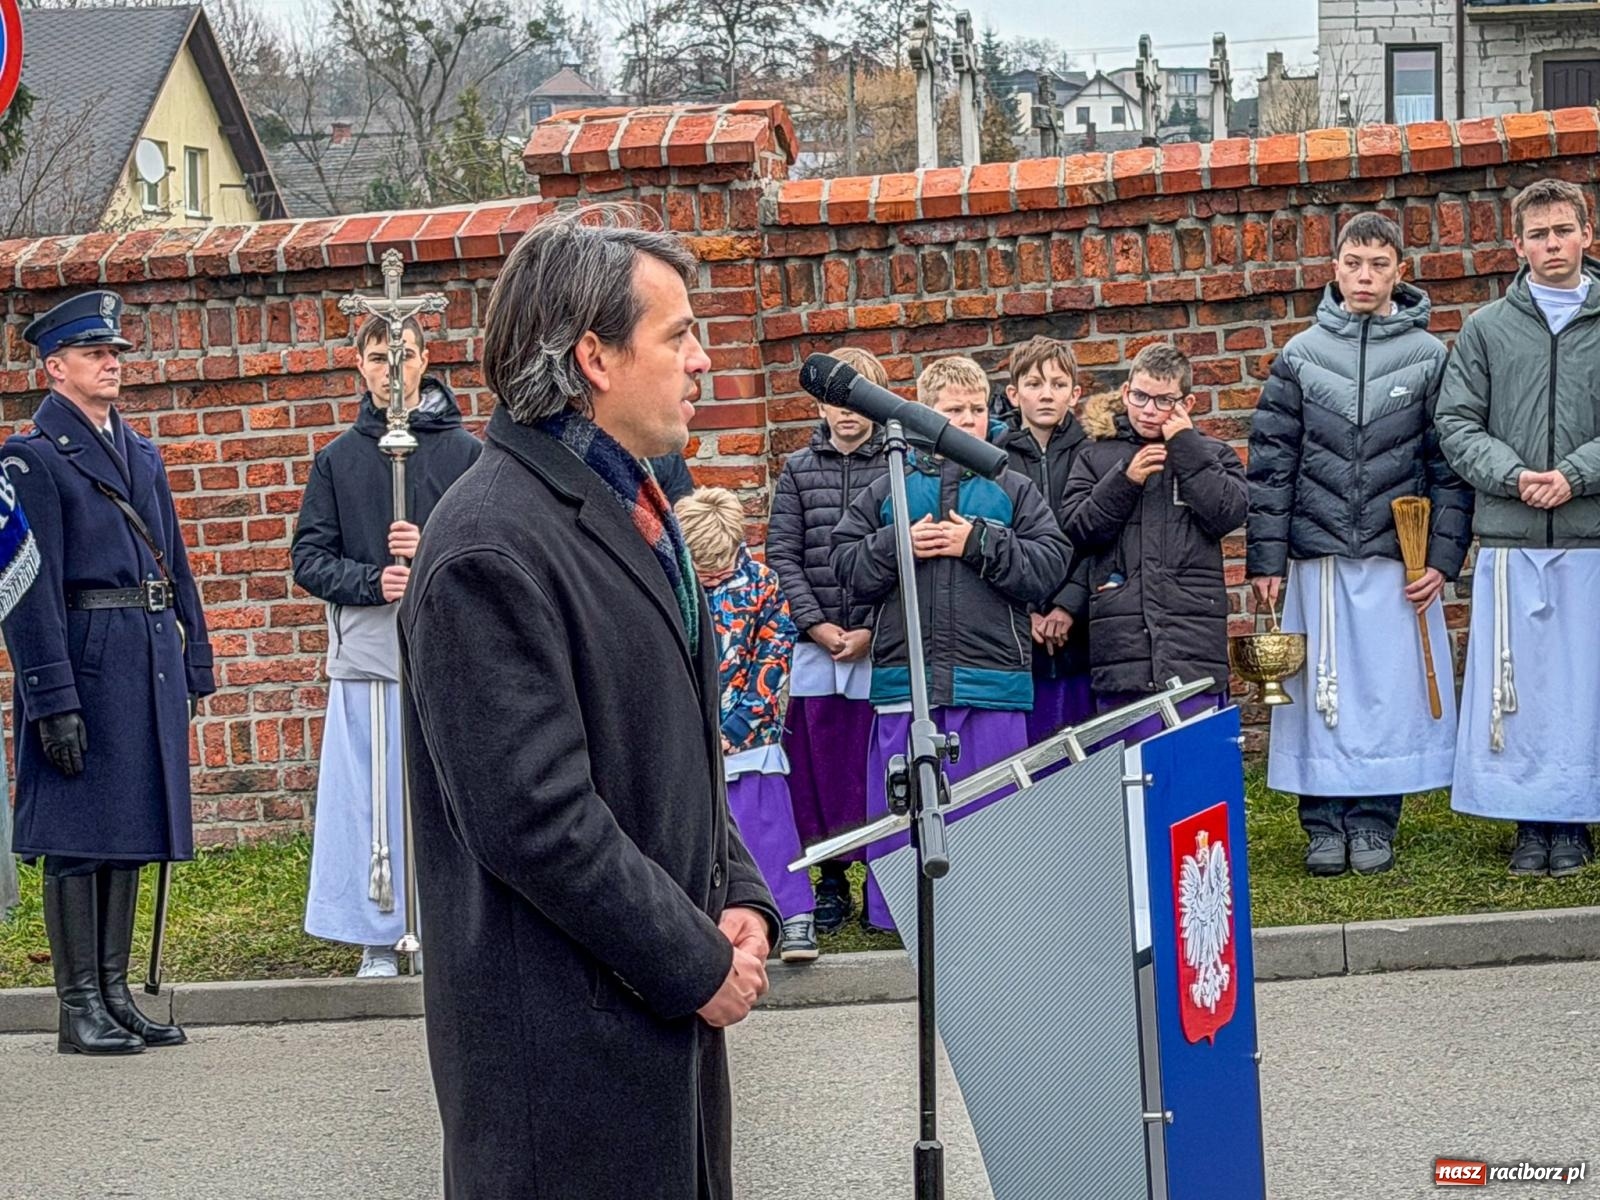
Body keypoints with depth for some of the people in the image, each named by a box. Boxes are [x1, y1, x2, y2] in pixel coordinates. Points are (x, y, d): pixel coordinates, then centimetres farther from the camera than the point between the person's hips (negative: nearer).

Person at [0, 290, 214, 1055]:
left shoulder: (141, 454, 16)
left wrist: (192, 667, 14)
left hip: (150, 664, 7)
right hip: (83, 663, -7)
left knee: (132, 832, 10)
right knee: (77, 837, -2)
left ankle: (116, 994, 18)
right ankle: (79, 1008, 4)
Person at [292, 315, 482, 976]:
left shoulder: (465, 452, 6)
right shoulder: (337, 459, 10)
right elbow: (308, 557, 7)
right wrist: (371, 582, -10)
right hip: (365, 654, 1)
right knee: (368, 800, 1)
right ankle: (378, 938, 9)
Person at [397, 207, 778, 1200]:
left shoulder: (631, 510, 14)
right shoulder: (491, 548, -17)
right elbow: (537, 820, -21)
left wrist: (742, 902, 5)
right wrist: (701, 964, -14)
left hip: (674, 1017, 9)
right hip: (565, 1042, -9)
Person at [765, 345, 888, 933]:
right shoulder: (798, 469, 10)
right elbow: (782, 553, 6)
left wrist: (873, 631, -10)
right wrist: (815, 623, -6)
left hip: (880, 644, -3)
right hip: (813, 645, 3)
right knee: (819, 763, 5)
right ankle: (832, 878, 15)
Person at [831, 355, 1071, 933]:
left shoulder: (1013, 490, 8)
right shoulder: (887, 491, 10)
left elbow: (1049, 566, -2)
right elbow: (847, 565, 8)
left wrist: (979, 544, -10)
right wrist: (900, 544, -8)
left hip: (992, 683, -1)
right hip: (903, 681, 1)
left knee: (991, 809, 2)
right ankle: (895, 916, 15)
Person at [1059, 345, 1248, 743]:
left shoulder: (1212, 456, 13)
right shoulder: (1096, 458, 13)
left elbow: (1228, 515, -5)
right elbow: (1076, 531, 3)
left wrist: (1185, 447, -3)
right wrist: (1124, 481, -7)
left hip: (1194, 643, -1)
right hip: (1121, 645, 1)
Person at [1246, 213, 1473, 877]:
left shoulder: (1430, 356, 4)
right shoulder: (1300, 356, 5)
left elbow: (1450, 466, 3)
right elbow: (1270, 463, 4)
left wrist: (1442, 557, -5)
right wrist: (1265, 559, -1)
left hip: (1398, 559, 0)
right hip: (1318, 558, 1)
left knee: (1390, 690, 1)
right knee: (1320, 690, 3)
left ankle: (1374, 821, 12)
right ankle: (1324, 822, 12)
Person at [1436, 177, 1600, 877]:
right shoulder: (1487, 329, 8)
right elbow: (1457, 423, 4)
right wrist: (1513, 475, -10)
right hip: (1510, 538, 1)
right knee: (1514, 680, 2)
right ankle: (1530, 821, 11)